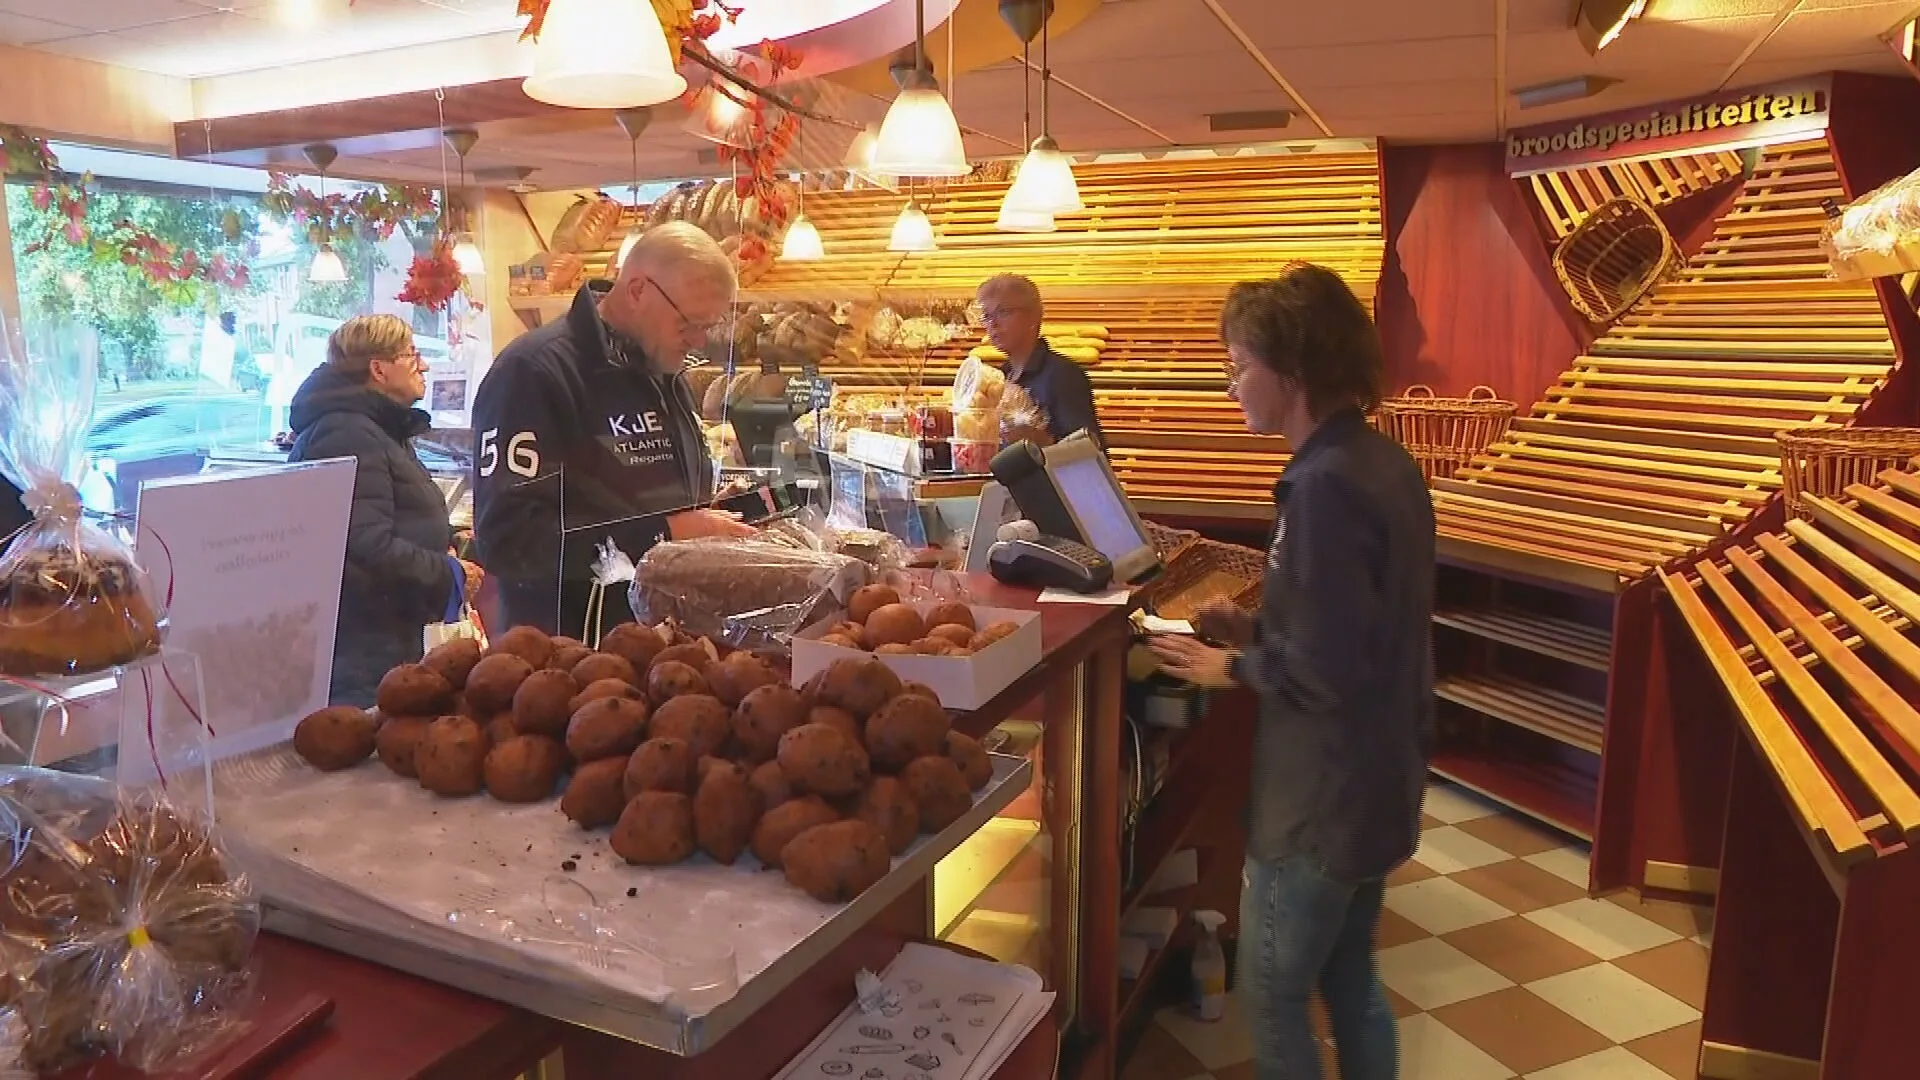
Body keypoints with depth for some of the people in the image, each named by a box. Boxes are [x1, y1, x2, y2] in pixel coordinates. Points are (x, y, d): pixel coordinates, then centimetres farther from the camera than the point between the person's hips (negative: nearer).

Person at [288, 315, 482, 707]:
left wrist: (443, 552, 8)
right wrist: (450, 577, -15)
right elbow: (369, 547, -27)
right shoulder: (347, 435, -17)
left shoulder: (380, 429, 17)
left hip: (389, 630, 11)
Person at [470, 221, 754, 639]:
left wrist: (715, 521, 0)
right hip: (577, 651, -8)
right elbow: (507, 537, -26)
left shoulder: (665, 372, 10)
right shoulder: (534, 371, -17)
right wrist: (663, 535, -27)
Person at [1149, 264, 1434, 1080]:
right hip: (1373, 783, 9)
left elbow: (1326, 673, -27)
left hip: (1321, 800, -9)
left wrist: (1233, 668, -11)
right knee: (1350, 982, 23)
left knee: (1273, 999, 9)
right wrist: (1256, 632, 6)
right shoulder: (1380, 463, 4)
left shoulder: (1326, 485, -25)